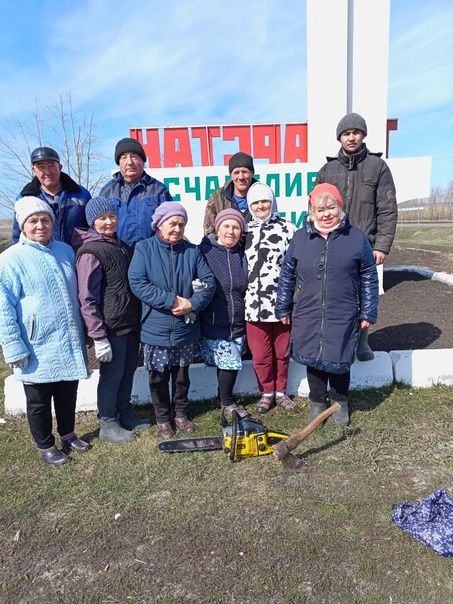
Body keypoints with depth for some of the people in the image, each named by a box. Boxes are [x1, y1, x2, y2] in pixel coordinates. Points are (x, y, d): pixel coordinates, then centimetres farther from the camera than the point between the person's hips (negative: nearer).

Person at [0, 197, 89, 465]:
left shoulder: (66, 251, 5)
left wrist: (81, 332, 17)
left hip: (69, 343, 5)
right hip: (37, 348, -4)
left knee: (68, 395, 19)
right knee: (39, 401, 13)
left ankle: (68, 435, 40)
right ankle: (45, 445, 32)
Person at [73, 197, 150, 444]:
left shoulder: (122, 246, 11)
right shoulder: (90, 252, -13)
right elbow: (87, 299, -17)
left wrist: (138, 319, 15)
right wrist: (98, 337, -19)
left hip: (131, 323, 7)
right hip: (111, 327, -7)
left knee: (129, 370, 17)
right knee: (112, 374, 5)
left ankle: (125, 414, 35)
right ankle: (108, 424, 23)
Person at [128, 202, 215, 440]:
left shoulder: (192, 251, 2)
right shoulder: (144, 248, -6)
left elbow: (208, 282, -1)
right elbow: (137, 282, -17)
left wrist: (193, 304, -18)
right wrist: (172, 301, -21)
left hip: (186, 328, 3)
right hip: (156, 329, -2)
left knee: (182, 374, 18)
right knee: (159, 377, 11)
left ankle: (180, 414, 37)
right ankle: (163, 419, 31)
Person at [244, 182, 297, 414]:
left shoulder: (287, 229, 1)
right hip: (254, 305, 2)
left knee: (282, 352, 11)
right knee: (260, 354, 8)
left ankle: (281, 392, 30)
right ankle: (266, 393, 28)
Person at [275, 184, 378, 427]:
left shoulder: (356, 238, -3)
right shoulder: (300, 238, 0)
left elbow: (369, 278, 3)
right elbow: (287, 275, 6)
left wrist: (368, 313, 2)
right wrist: (283, 309, 8)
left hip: (342, 317, -1)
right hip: (307, 316, 1)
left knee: (339, 361, 9)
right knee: (313, 360, 11)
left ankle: (340, 402, 35)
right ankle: (317, 402, 34)